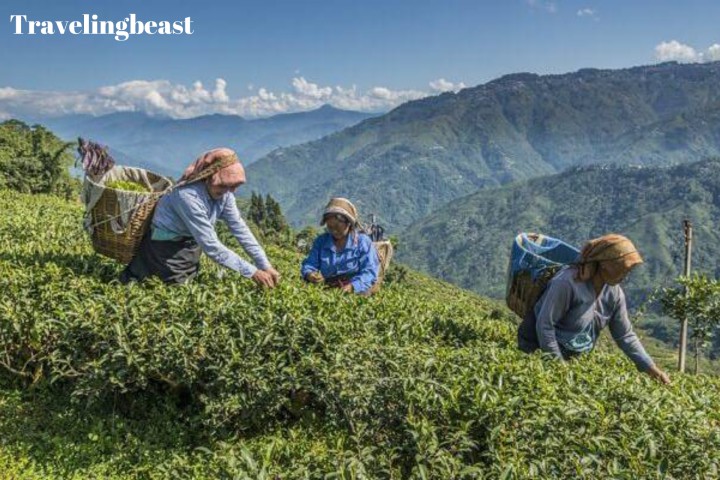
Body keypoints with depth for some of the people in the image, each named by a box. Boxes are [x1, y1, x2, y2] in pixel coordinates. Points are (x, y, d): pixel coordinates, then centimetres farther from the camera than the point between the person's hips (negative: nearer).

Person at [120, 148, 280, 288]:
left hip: (190, 242, 7)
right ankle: (137, 271, 21)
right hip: (167, 244, -7)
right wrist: (252, 272, -36)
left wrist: (265, 266, -20)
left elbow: (240, 228, -13)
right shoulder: (189, 196, -37)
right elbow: (211, 246, -36)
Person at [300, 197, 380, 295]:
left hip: (357, 293, -3)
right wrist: (309, 274, -12)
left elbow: (370, 271, -6)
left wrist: (352, 286, -23)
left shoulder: (363, 241, 3)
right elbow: (309, 264, 13)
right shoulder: (321, 241, 16)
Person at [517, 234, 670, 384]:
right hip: (540, 350, -6)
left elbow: (625, 335, 4)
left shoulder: (614, 292, -6)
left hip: (573, 356, 7)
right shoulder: (568, 282, -29)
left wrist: (650, 367, -2)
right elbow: (544, 326, -26)